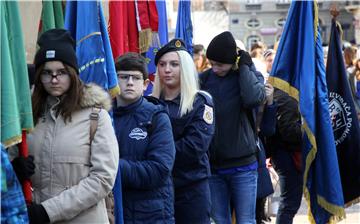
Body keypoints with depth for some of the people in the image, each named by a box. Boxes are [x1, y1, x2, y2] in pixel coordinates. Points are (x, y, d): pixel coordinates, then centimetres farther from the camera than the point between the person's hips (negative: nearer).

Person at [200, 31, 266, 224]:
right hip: (212, 164, 2)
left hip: (242, 166, -2)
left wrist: (245, 66, -13)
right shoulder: (203, 79, 3)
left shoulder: (249, 75, -1)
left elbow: (255, 98, -23)